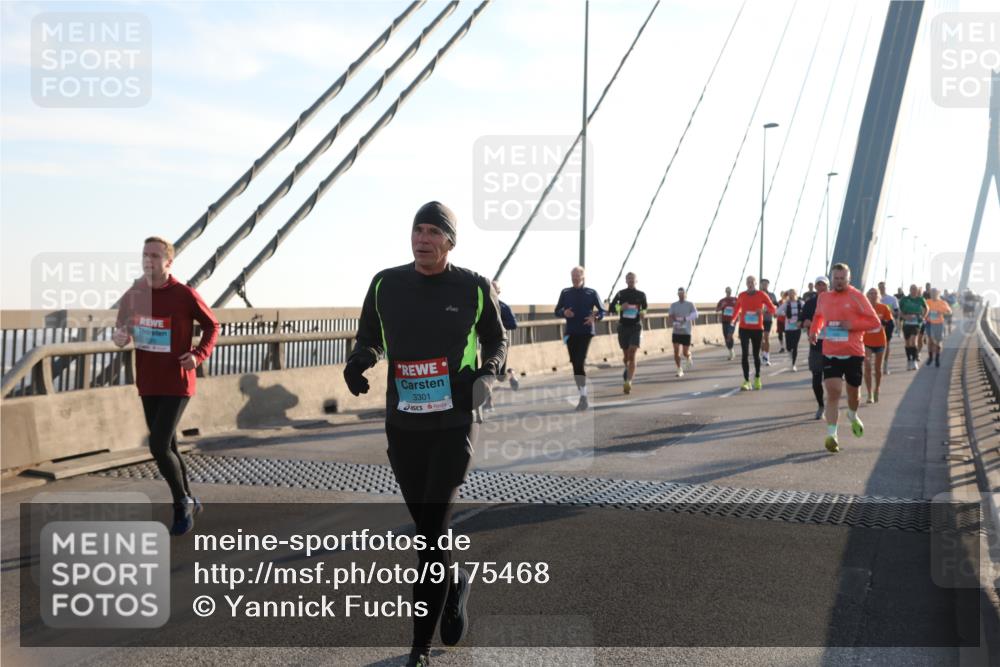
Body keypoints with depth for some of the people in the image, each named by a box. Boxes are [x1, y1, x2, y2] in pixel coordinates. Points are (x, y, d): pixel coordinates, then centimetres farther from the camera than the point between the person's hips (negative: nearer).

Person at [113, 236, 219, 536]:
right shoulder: (133, 294, 2)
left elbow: (212, 325, -1)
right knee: (168, 447, 14)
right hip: (148, 384, 6)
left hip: (176, 384, -6)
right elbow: (123, 328, 15)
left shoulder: (185, 295, -13)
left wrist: (198, 354, -15)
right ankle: (188, 502, 32)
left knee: (159, 447, -14)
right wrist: (119, 337, -9)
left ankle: (182, 504, 8)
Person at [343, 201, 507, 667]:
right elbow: (369, 337, 13)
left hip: (455, 427, -3)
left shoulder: (474, 288, -3)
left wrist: (487, 372, -10)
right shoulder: (386, 284, 1)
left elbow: (497, 339, 10)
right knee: (426, 527, 15)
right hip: (403, 428, 3)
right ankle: (456, 584, 45)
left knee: (432, 532, -9)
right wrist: (358, 361, -9)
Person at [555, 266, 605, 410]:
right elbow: (557, 311, 14)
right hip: (571, 333, 4)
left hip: (586, 332, -4)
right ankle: (582, 395, 17)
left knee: (579, 362, -17)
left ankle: (583, 396, -17)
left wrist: (595, 317, -16)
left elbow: (602, 311, 6)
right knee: (575, 364, 5)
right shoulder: (565, 293, 10)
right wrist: (564, 313, -9)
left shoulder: (591, 293, 4)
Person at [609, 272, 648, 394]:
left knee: (632, 356, -15)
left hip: (636, 327, -1)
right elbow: (611, 308, 3)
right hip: (623, 327, 1)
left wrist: (643, 312, -4)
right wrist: (620, 307, -16)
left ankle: (628, 382, -22)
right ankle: (627, 369, 45)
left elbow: (645, 307, 19)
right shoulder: (620, 294, 2)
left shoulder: (641, 295, 4)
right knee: (626, 355, 13)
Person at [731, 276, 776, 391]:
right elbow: (737, 309, 19)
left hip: (757, 329, 0)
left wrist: (764, 310, -21)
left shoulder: (761, 295, -2)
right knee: (745, 354, -10)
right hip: (744, 328, 1)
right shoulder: (741, 295, 4)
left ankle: (757, 378, 32)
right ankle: (746, 381, -10)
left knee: (756, 354, 10)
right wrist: (733, 319, 9)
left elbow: (773, 309, -4)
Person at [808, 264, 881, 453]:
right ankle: (831, 435, -11)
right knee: (833, 392, -12)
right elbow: (818, 316, 27)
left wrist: (853, 325, -19)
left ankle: (853, 416, 49)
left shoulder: (856, 297, -6)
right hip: (830, 354, 1)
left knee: (853, 392, 16)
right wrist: (814, 330, 8)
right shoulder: (823, 297, 6)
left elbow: (874, 321, -7)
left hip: (853, 353, -1)